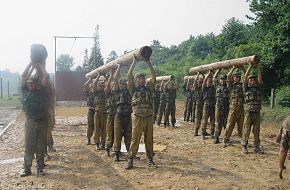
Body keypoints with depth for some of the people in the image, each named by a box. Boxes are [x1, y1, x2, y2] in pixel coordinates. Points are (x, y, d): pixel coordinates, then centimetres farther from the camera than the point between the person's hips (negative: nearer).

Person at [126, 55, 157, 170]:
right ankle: (130, 160, 5)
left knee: (149, 140, 8)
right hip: (137, 118, -3)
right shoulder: (134, 89, 8)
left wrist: (148, 63, 0)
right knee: (135, 140, -2)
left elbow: (154, 77, 4)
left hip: (149, 118, 3)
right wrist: (134, 62, -1)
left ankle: (150, 159, 18)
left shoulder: (148, 88, 14)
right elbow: (129, 76, -2)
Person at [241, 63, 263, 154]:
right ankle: (244, 146, 7)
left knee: (257, 131, 6)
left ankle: (257, 147, 12)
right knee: (246, 130, 0)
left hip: (257, 112, 3)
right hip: (248, 112, -3)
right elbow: (245, 77, -4)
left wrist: (258, 68, 1)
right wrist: (250, 66, -6)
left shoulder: (258, 88, 14)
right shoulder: (246, 88, 5)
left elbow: (260, 78, 6)